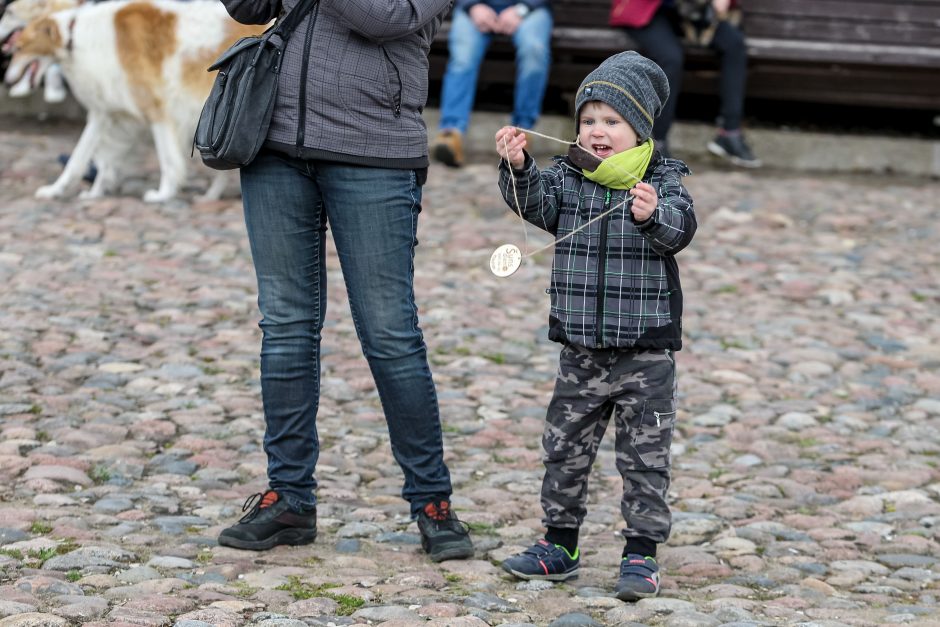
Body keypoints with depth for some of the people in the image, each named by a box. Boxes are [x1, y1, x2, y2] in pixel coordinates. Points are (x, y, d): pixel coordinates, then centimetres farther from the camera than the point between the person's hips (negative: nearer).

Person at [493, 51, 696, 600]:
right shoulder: (569, 179, 2)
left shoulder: (663, 180, -7)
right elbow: (537, 203, -13)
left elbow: (681, 229, -22)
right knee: (565, 447, 12)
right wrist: (519, 168, -30)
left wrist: (654, 215, -43)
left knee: (645, 453, 3)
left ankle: (642, 551, 12)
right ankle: (560, 543, 25)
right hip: (581, 349, 4)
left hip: (646, 352, -4)